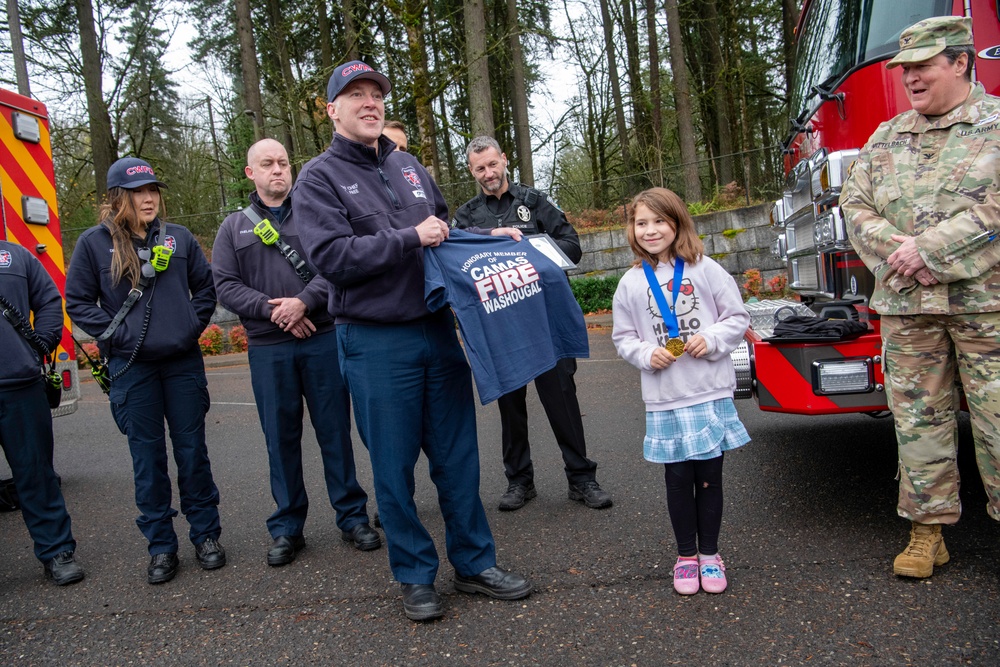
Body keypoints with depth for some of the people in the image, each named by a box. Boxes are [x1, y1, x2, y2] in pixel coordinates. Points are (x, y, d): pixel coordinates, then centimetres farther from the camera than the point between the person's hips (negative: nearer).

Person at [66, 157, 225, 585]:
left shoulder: (179, 237, 7)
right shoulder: (94, 242, 2)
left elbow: (205, 286, 13)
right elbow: (77, 301, 3)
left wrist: (193, 326, 1)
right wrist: (114, 334, -7)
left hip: (182, 361, 1)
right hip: (131, 368, -1)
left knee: (192, 450, 7)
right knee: (147, 457, 5)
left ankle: (206, 534, 20)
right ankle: (161, 546, 18)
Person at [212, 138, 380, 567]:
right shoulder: (234, 228, 12)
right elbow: (225, 286, 2)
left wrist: (304, 301, -18)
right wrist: (272, 310, -12)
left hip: (323, 339, -1)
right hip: (267, 349, 1)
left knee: (335, 431, 5)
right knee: (280, 438, 7)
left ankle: (352, 517, 17)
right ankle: (287, 527, 20)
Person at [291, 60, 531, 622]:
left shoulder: (409, 165, 14)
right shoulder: (319, 178, -2)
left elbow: (446, 229, 24)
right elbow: (331, 256, -15)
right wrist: (411, 238, -16)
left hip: (438, 330, 5)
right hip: (375, 344, -4)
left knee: (458, 456, 11)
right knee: (394, 465, 6)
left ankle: (475, 563, 26)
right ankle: (415, 575, 24)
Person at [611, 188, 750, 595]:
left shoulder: (705, 270, -1)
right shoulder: (631, 283, 2)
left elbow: (738, 317, 4)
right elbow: (623, 338, 9)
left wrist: (712, 338, -13)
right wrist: (647, 354, -9)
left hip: (711, 392, 0)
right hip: (664, 399, 1)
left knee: (710, 474, 8)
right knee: (678, 477, 8)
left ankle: (710, 554, 26)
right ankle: (686, 555, 26)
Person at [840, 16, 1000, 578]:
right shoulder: (885, 138, 15)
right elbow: (856, 205, 7)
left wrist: (929, 248, -15)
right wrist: (898, 255, -9)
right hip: (906, 305, 4)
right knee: (918, 417, 7)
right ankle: (928, 529, 17)